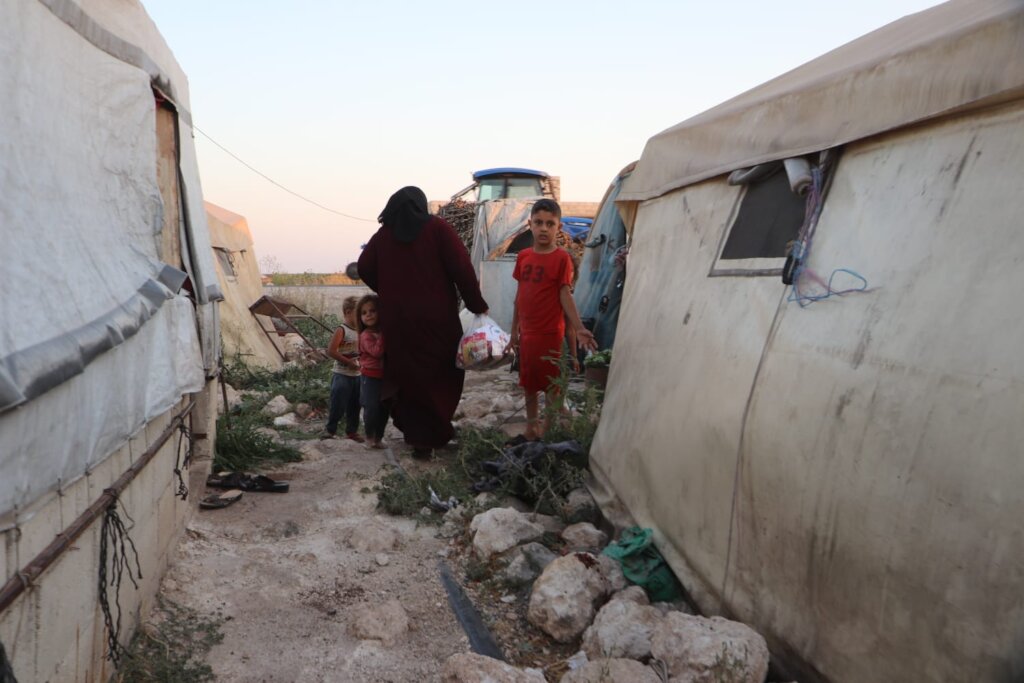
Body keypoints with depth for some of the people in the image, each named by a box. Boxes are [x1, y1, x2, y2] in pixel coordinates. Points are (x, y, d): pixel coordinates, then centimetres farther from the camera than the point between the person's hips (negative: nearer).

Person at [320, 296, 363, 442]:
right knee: (338, 405, -3)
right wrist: (348, 362, -18)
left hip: (356, 375, 7)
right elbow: (331, 351, -21)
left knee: (354, 406, 13)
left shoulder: (359, 332, 8)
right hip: (342, 375, -7)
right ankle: (330, 430, 13)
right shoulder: (341, 330, -13)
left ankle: (352, 431, 26)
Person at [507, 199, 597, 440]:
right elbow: (519, 295, 11)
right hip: (526, 332, 5)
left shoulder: (562, 258, -10)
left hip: (550, 333, -5)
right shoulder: (523, 256, 5)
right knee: (528, 383, 15)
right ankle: (532, 423, 31)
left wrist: (579, 328, -22)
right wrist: (514, 331, 13)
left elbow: (565, 295, -10)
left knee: (551, 384, 4)